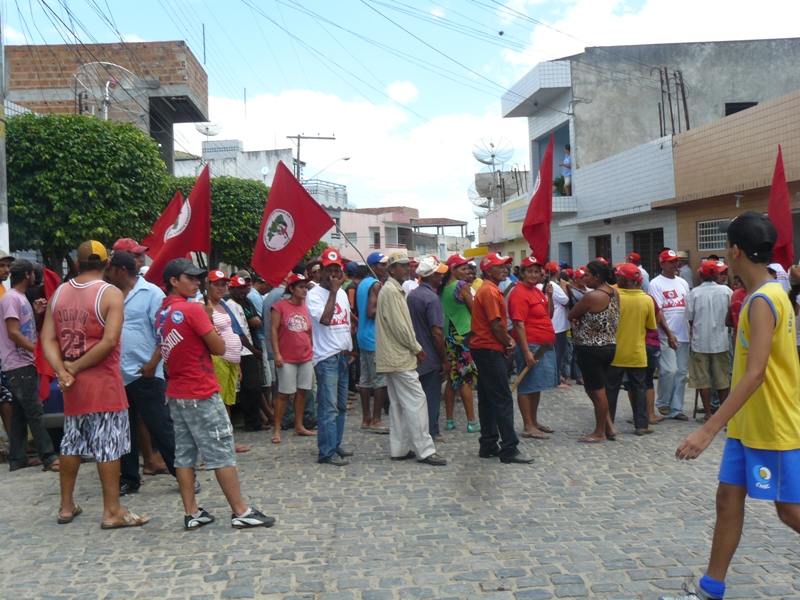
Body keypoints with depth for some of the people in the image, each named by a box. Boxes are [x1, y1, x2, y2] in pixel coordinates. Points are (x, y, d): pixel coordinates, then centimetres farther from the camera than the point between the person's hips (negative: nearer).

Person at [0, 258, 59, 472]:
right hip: (19, 366, -10)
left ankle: (18, 458, 16)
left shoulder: (21, 297, 16)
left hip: (25, 364, 10)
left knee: (20, 414, 11)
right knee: (35, 412, -10)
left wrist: (36, 313, 11)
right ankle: (48, 458, -11)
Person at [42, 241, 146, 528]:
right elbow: (109, 341, -21)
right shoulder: (111, 294, -11)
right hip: (103, 383, -6)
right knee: (108, 445, 0)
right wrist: (76, 367, -12)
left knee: (71, 443, 17)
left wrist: (62, 371, -8)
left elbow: (48, 338, 0)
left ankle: (66, 506, 28)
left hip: (72, 384, 6)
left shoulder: (59, 293, 6)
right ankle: (112, 512, 5)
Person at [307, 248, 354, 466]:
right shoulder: (314, 294, -8)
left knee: (341, 405, 13)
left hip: (343, 356, 8)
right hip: (326, 357, -8)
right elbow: (325, 319, -24)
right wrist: (333, 292, -17)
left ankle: (336, 444, 23)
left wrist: (350, 349, 16)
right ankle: (327, 452, -5)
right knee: (328, 407, -8)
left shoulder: (342, 293, 15)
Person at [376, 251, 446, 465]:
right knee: (416, 401, -9)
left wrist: (414, 347, 11)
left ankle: (399, 449, 19)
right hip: (399, 357, -11)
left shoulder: (396, 290, 17)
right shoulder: (390, 290, -15)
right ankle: (424, 450, -6)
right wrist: (417, 348, -9)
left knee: (399, 403, 13)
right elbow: (399, 326, -19)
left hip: (394, 356, 11)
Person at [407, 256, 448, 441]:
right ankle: (431, 433, 9)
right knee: (432, 396, 3)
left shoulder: (412, 295, 6)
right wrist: (445, 360, -16)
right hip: (431, 357, -8)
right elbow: (436, 333, -22)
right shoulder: (432, 298, -19)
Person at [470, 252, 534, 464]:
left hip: (484, 349, 11)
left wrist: (507, 339, 3)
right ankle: (509, 450, -6)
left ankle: (489, 446, 18)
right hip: (490, 350, -11)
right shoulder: (490, 291, -15)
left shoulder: (489, 290, 17)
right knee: (503, 400, -8)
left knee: (487, 399, 12)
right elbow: (495, 324, -19)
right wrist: (508, 343, -5)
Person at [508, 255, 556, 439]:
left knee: (537, 386, 16)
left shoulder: (537, 291, 14)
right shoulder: (520, 294, -14)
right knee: (527, 386, -2)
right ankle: (528, 427, 3)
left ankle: (534, 422, 26)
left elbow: (549, 315, 19)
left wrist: (550, 295, 4)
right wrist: (526, 351, -24)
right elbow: (519, 324, -19)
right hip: (530, 346, -9)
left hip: (544, 346, 9)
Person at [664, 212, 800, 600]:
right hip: (747, 424, 9)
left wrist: (709, 430, -31)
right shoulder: (767, 294, 9)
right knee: (729, 498, 10)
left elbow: (755, 374, -29)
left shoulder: (763, 300, -22)